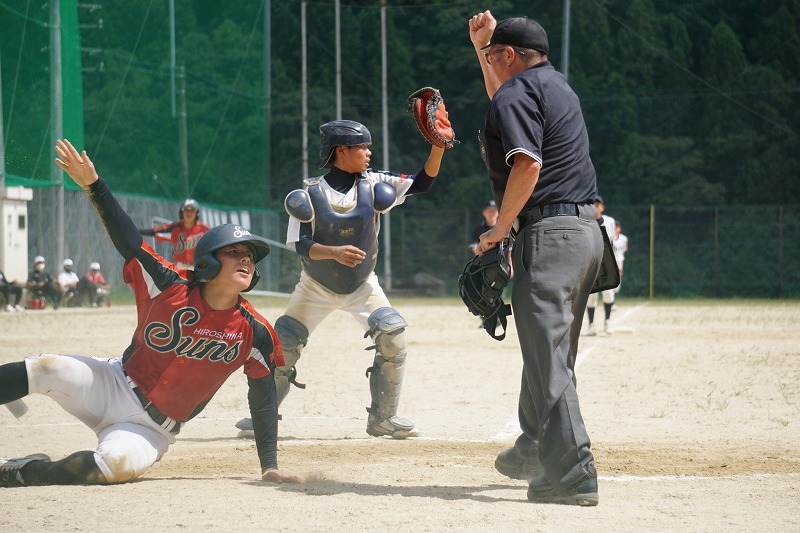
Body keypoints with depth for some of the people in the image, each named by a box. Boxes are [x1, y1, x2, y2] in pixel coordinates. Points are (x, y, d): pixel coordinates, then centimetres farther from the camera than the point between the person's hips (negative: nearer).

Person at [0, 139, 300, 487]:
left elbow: (263, 401, -2)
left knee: (119, 462, -33)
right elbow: (126, 238, -12)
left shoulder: (254, 333, -8)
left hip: (151, 430, 0)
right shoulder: (169, 288, -10)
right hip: (113, 387, 0)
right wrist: (92, 184, -24)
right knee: (47, 369, -26)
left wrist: (270, 468, -4)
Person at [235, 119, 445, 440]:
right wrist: (334, 252, -43)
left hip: (362, 287, 2)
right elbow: (301, 245, -24)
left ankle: (383, 417, -5)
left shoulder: (374, 185, -10)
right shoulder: (309, 195, -18)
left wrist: (438, 148, -28)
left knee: (393, 333, -18)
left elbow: (421, 184, -13)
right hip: (316, 289, -1)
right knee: (283, 345, -5)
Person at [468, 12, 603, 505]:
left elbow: (527, 164, -22)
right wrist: (481, 44, 39)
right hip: (587, 229, 10)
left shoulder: (517, 94, -7)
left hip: (549, 233, -10)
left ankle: (573, 475, -19)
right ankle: (535, 453, 35)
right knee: (551, 352, 21)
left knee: (549, 358, -12)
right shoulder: (557, 86, 21)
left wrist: (501, 228, -13)